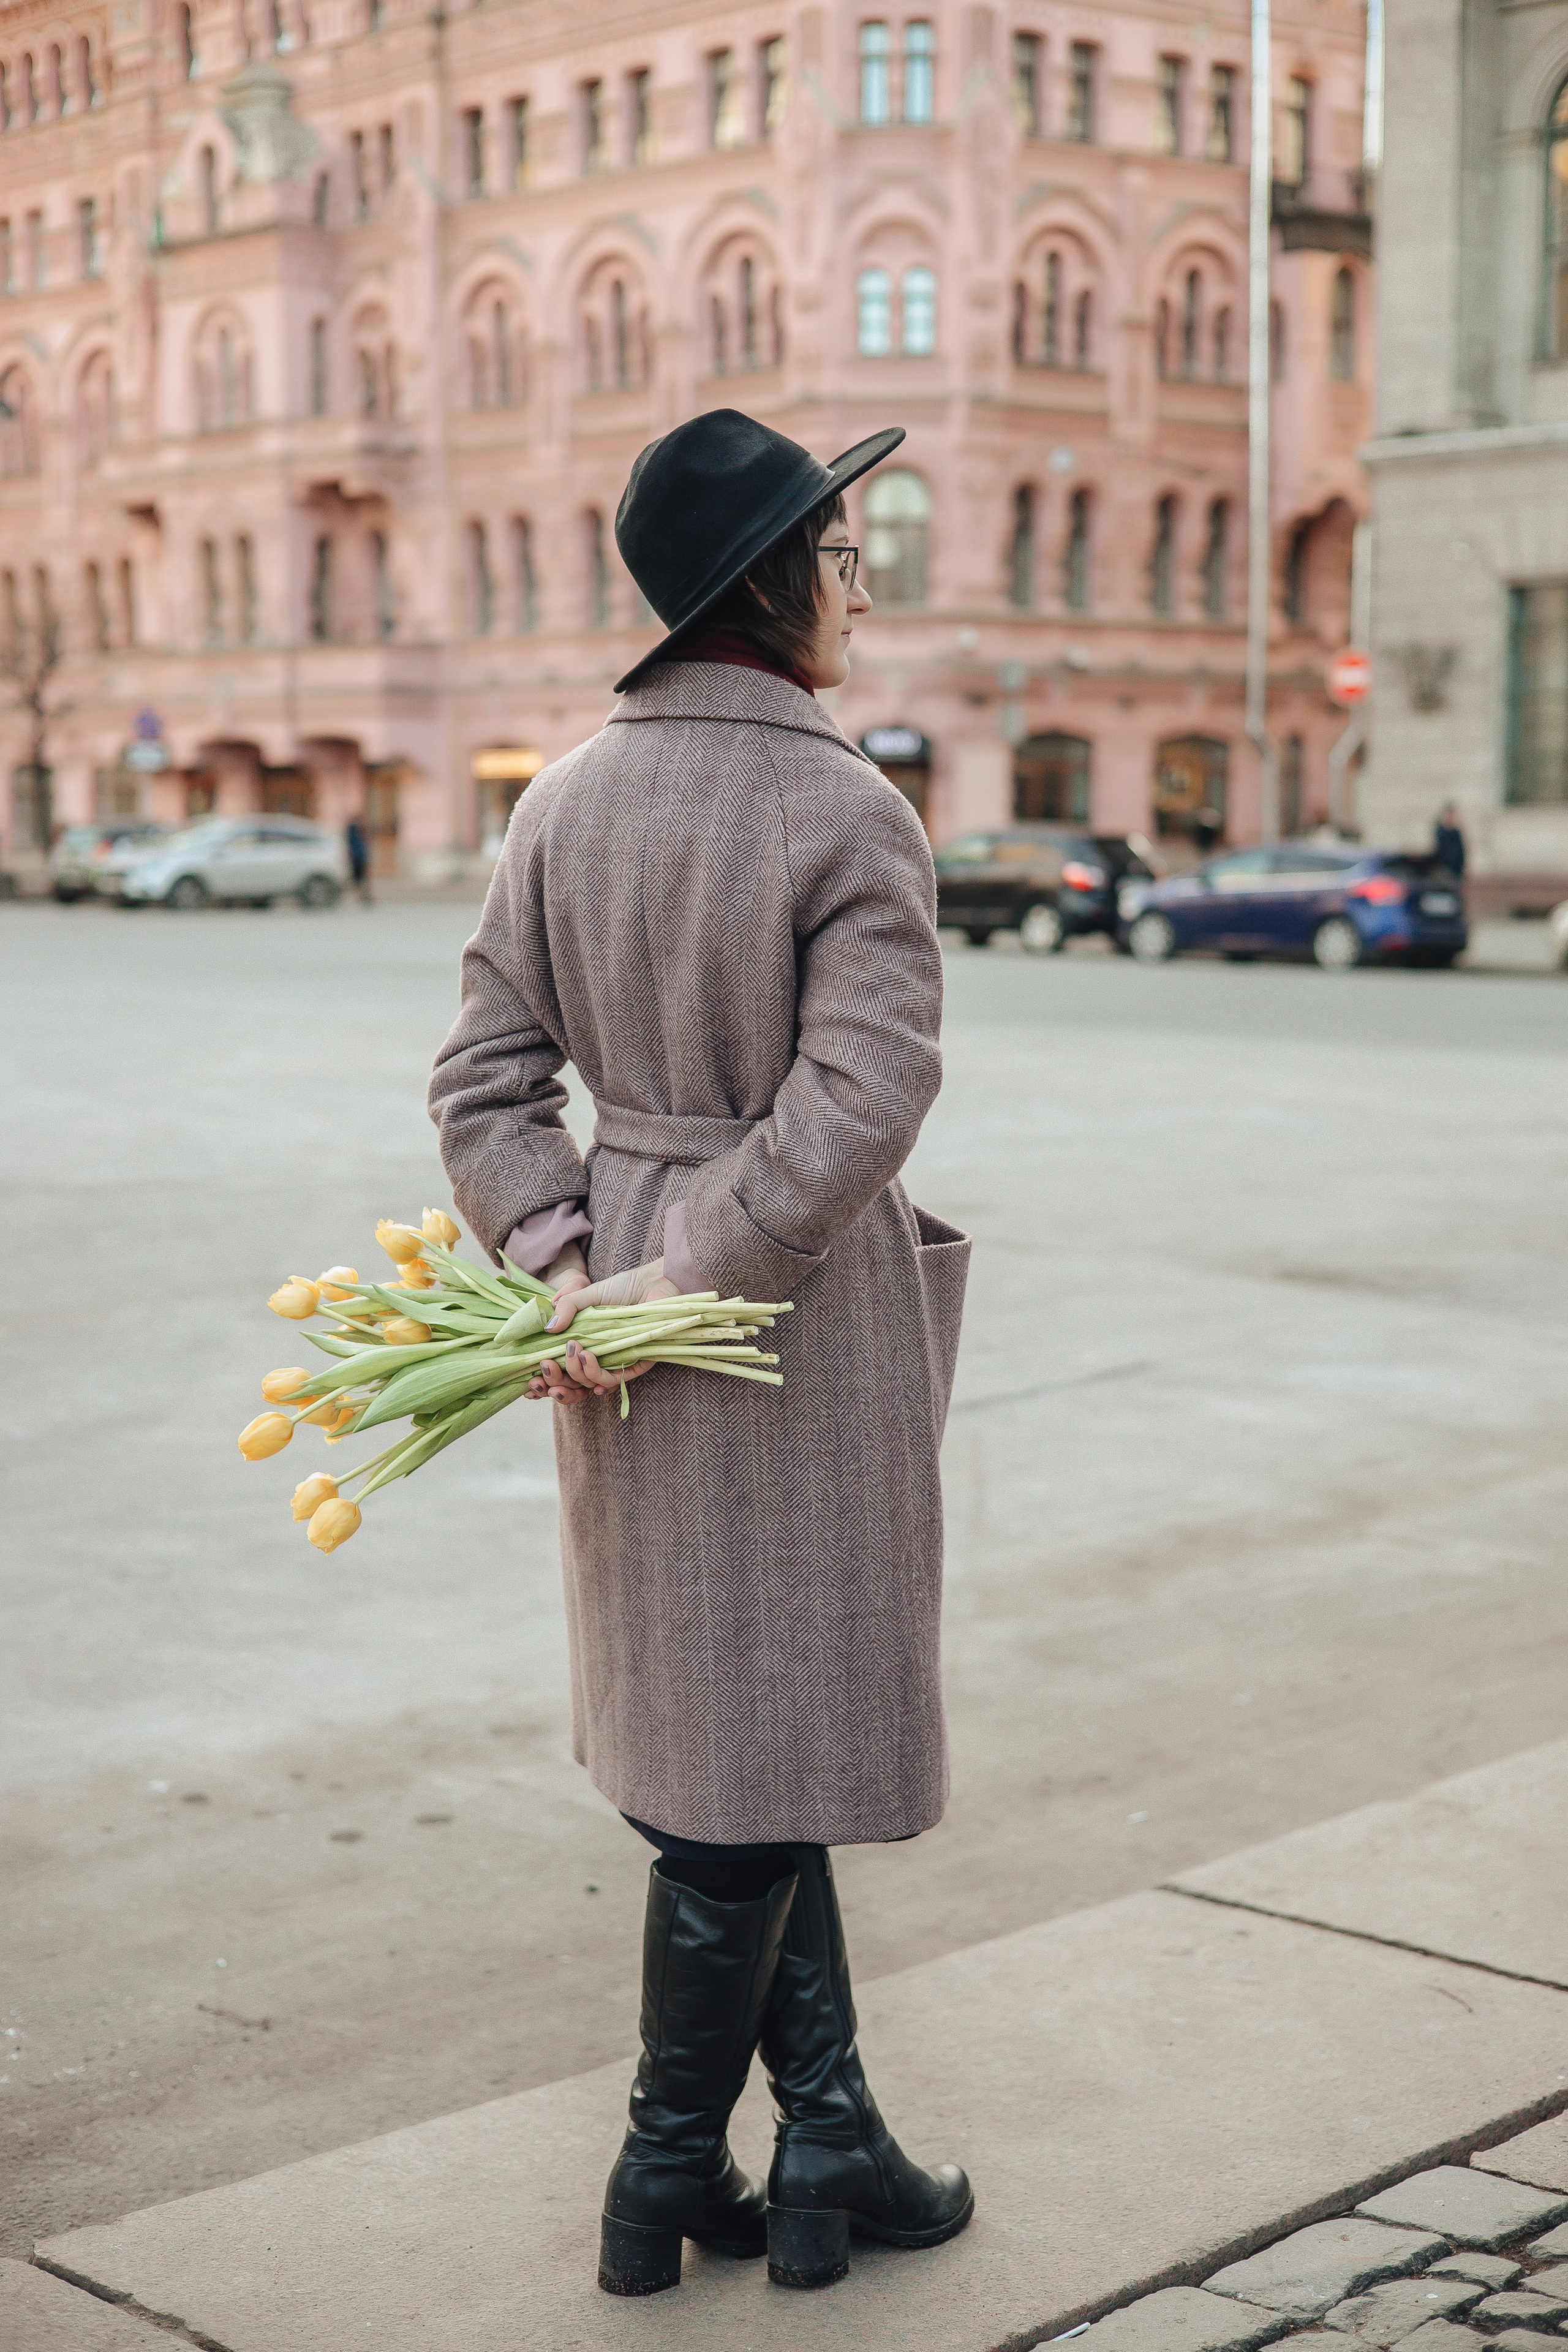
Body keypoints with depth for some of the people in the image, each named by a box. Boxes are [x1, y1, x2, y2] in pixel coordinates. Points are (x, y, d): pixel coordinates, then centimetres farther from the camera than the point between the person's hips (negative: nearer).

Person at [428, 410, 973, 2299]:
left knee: (732, 1730, 16)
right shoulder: (849, 814, -14)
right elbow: (861, 1098, -23)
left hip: (628, 1284, 6)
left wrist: (567, 1268, -5)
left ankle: (828, 2141, 23)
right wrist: (694, 1275, -17)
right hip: (808, 1303, -6)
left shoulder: (569, 798, 4)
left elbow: (488, 1071, 1)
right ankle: (666, 2177, 18)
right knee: (762, 1742, 6)